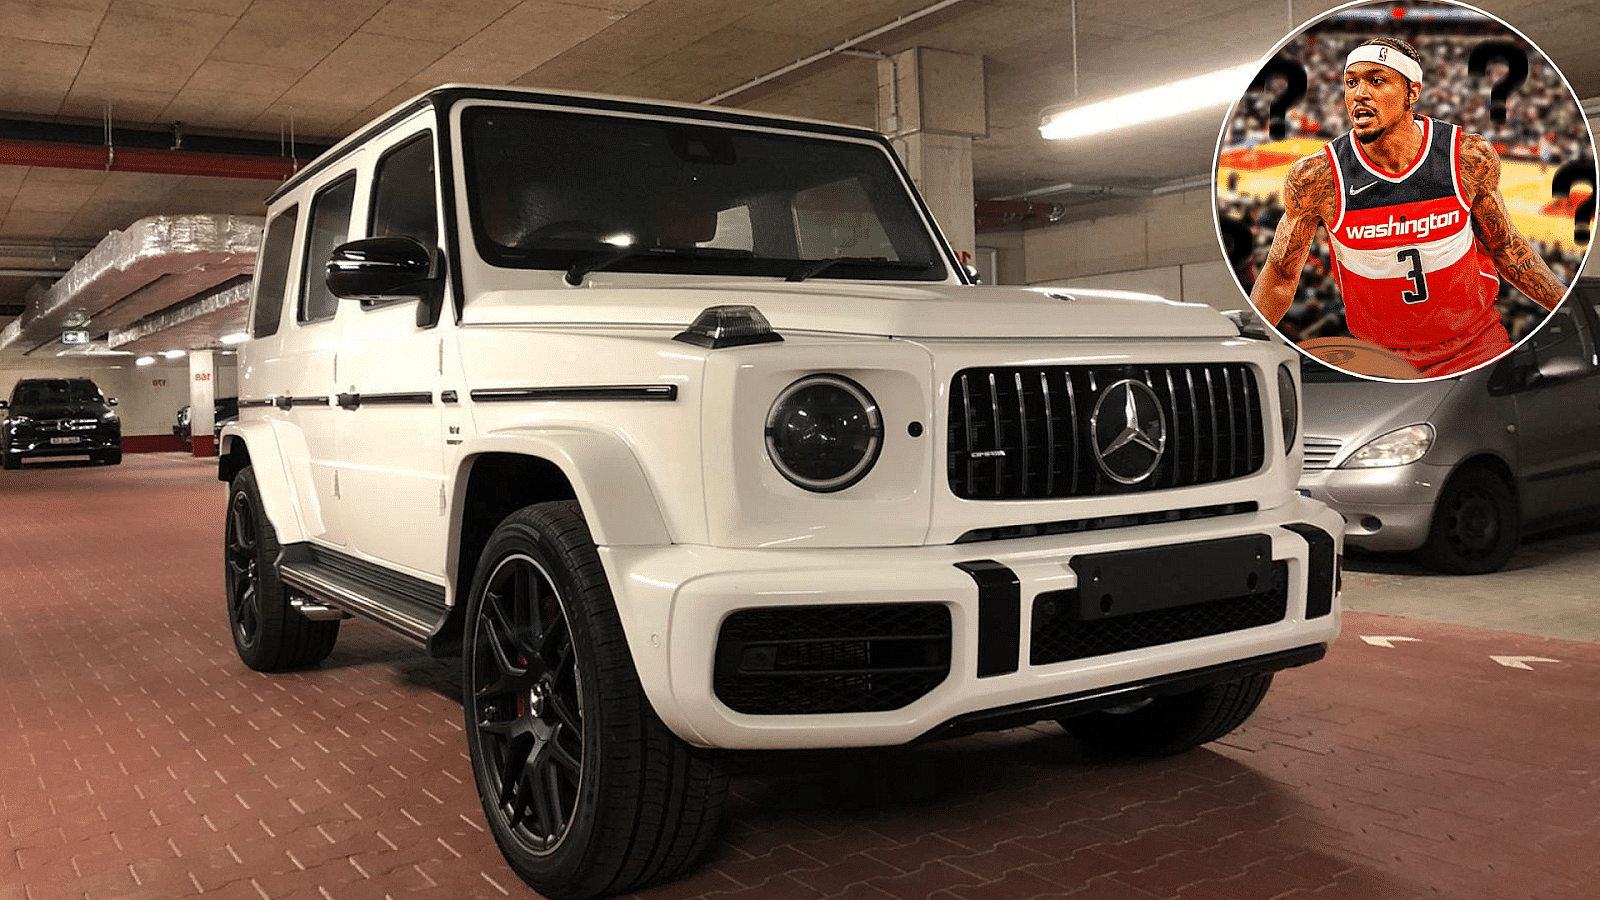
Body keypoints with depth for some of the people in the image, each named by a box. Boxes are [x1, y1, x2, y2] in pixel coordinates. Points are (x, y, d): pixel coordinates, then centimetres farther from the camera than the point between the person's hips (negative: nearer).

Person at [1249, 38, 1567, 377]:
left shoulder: (1470, 158, -11)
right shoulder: (1315, 177, -18)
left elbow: (1504, 246, 6)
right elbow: (1280, 278, -6)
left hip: (1477, 344, 2)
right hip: (1381, 359, -1)